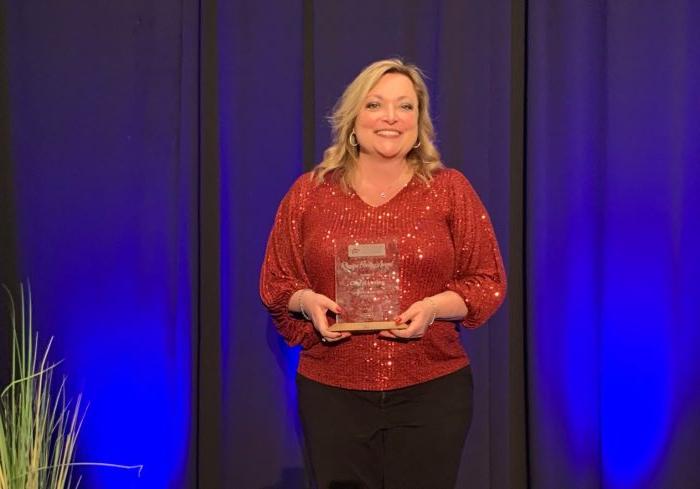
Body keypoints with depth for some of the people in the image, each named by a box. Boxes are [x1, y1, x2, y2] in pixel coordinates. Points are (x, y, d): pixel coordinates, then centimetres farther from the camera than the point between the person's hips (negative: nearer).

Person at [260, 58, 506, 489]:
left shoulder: (450, 189, 2)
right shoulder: (308, 193, 4)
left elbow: (489, 283, 3)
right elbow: (275, 281, 10)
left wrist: (435, 307, -16)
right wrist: (307, 301, -12)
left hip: (431, 392, 0)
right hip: (332, 393, 1)